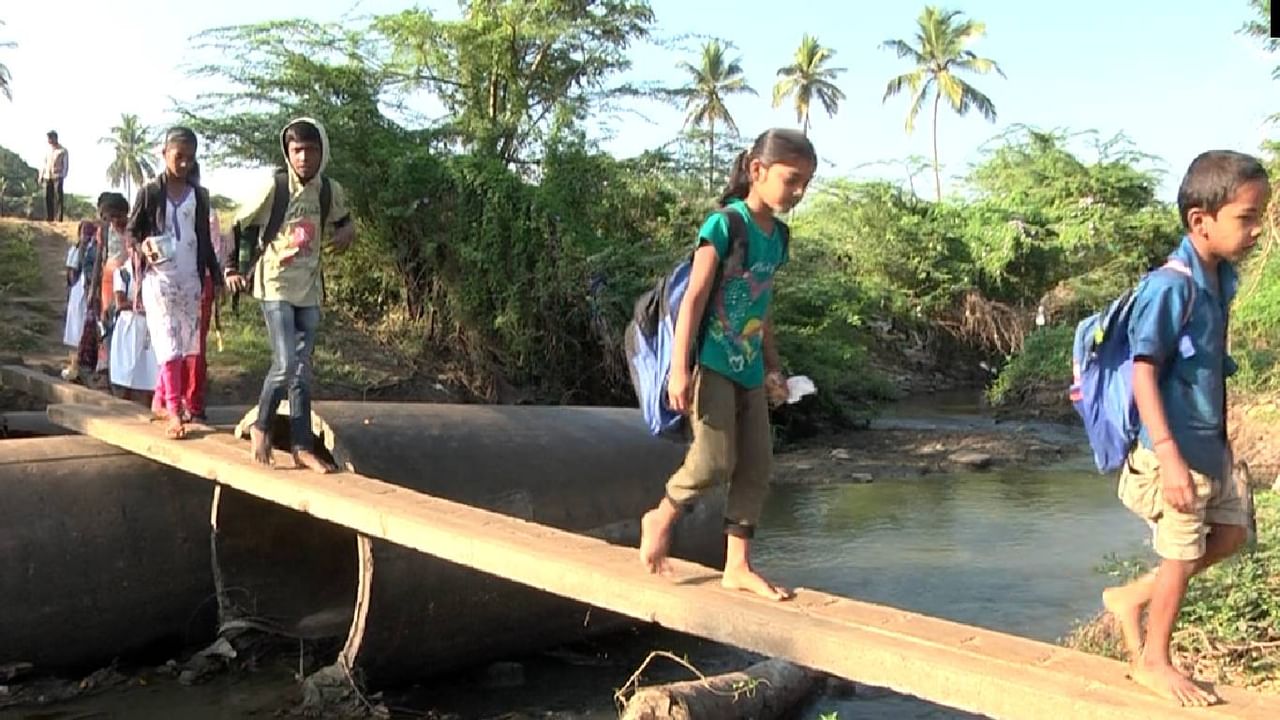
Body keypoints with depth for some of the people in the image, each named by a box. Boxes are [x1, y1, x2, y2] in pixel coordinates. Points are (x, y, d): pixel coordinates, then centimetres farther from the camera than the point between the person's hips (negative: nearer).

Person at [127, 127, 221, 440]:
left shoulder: (199, 195, 9)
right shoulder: (149, 192, -2)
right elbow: (131, 231, 3)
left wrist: (216, 277, 13)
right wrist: (143, 246, -18)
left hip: (190, 280, 4)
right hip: (159, 279, -4)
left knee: (190, 345, 4)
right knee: (170, 345, -9)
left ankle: (163, 398, 19)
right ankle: (173, 412, -7)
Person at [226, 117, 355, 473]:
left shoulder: (331, 190, 0)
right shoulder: (274, 186, -11)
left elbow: (342, 220, 19)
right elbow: (240, 224, 0)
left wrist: (346, 231, -4)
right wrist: (234, 268, -2)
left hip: (309, 289, 5)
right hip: (275, 286, -4)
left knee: (303, 368, 7)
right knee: (285, 363, -15)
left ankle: (302, 445, 13)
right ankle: (261, 427, 9)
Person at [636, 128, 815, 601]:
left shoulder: (778, 235, 11)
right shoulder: (725, 224, -11)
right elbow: (694, 298, -15)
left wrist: (773, 366, 23)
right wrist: (680, 369, -21)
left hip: (748, 368, 8)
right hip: (711, 362, -8)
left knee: (756, 467, 6)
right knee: (715, 461, -14)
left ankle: (738, 566, 14)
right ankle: (661, 517, 13)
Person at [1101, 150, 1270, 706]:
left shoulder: (1221, 279, 4)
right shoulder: (1171, 286, -22)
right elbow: (1144, 371, -25)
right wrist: (1169, 454, -29)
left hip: (1211, 443, 9)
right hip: (1178, 448, -9)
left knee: (1230, 532, 18)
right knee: (1182, 554, 5)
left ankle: (1132, 596, 30)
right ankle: (1153, 660, 25)